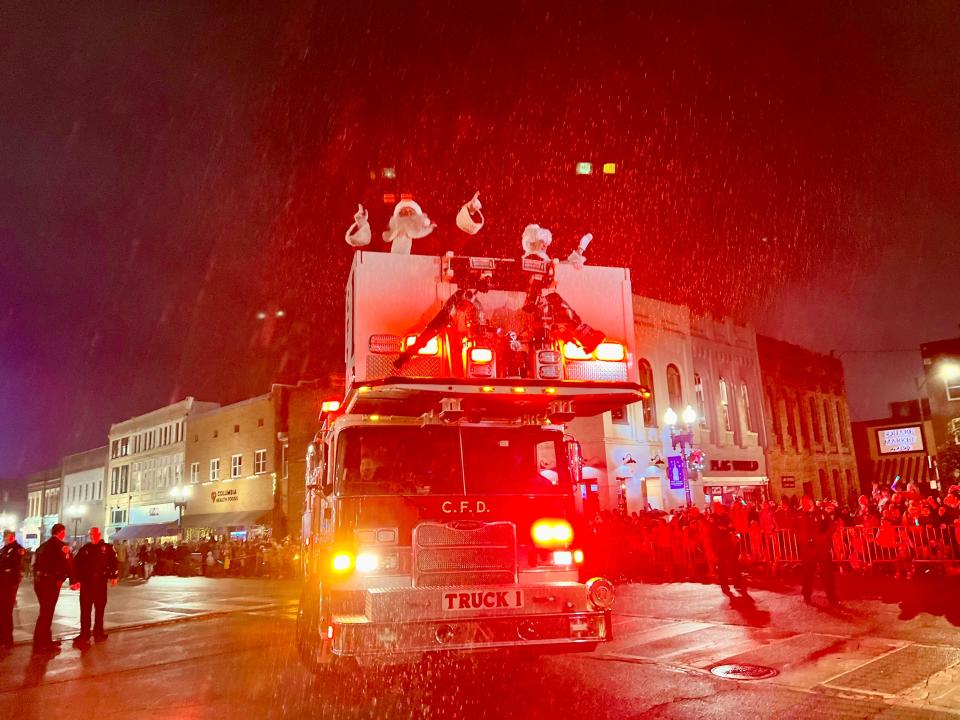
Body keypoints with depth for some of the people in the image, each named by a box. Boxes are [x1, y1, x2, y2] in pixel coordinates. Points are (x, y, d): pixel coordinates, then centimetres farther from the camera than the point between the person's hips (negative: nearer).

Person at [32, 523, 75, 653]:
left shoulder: (43, 546, 16)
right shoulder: (61, 545, -10)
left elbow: (36, 564, 18)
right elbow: (68, 564, -15)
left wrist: (37, 578, 22)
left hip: (39, 581, 8)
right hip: (51, 582, -8)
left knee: (45, 611, 18)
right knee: (47, 612, -3)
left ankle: (46, 639, 27)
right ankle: (41, 644, -1)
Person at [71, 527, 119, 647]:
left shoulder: (107, 548, 4)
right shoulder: (85, 549, 7)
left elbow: (114, 563, 0)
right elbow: (75, 565, 3)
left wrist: (114, 576, -10)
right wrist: (74, 580, -6)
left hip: (101, 583, 0)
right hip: (86, 583, 0)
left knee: (100, 609, 10)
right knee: (85, 610, 0)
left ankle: (98, 633, 22)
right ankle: (84, 635, 5)